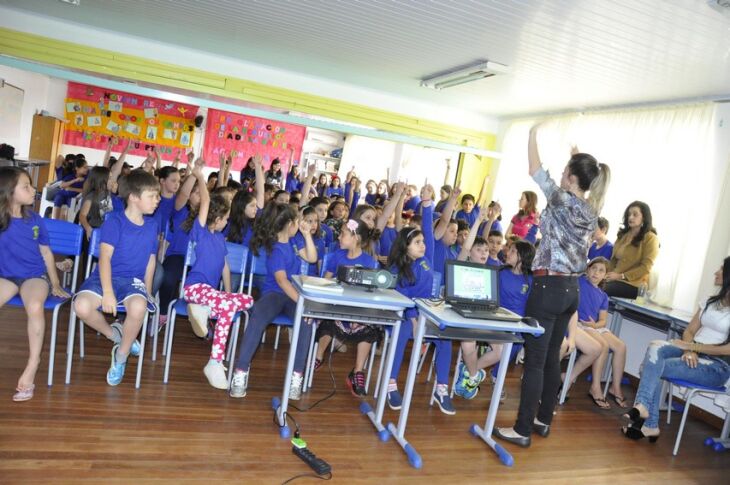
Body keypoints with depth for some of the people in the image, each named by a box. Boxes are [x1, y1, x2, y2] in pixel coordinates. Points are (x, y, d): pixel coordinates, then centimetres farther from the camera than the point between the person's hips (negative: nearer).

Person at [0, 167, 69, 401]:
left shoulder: (35, 219, 2)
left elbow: (46, 252, 10)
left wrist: (55, 284, 13)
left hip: (35, 276, 0)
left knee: (35, 307, -32)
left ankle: (32, 366, -20)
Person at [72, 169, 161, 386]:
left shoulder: (152, 225, 6)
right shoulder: (114, 221, -7)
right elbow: (105, 257, -13)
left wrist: (147, 292, 9)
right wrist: (107, 292, -22)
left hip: (133, 281, 2)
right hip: (105, 277, -1)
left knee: (138, 308, -34)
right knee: (82, 306, -32)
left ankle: (121, 355, -7)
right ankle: (113, 333, 1)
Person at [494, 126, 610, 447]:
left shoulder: (564, 201, -13)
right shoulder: (591, 210, 8)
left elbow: (536, 172, -6)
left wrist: (533, 134, 6)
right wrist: (578, 160, 27)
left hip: (549, 287, -9)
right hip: (570, 289, 9)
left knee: (534, 360, -3)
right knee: (551, 357, 16)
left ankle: (522, 430, 5)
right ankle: (543, 420, 28)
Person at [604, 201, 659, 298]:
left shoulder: (650, 238, -2)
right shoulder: (623, 235, 16)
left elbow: (646, 267, -9)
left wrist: (621, 276, -14)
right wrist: (608, 273, -3)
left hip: (633, 284, -5)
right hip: (616, 279, 5)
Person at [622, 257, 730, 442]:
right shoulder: (710, 301, 17)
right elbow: (689, 331, 11)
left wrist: (690, 346, -14)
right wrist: (689, 350, -10)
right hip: (694, 353, 6)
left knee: (652, 366, -26)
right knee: (656, 347, -25)